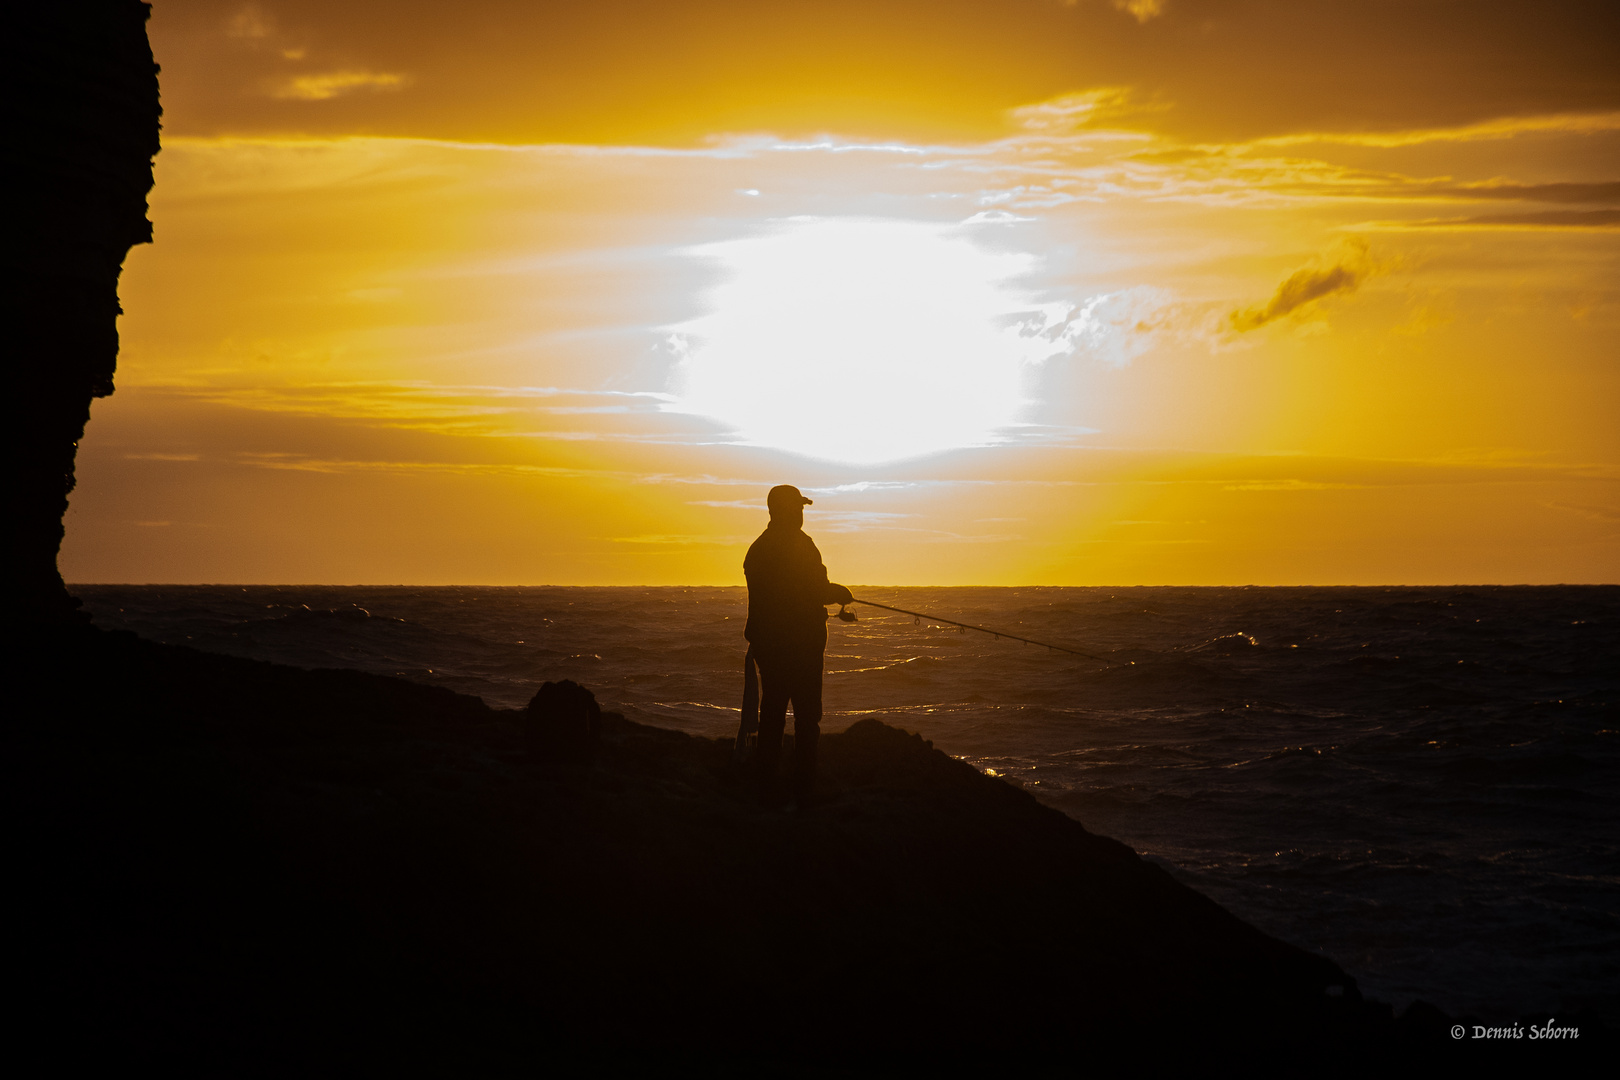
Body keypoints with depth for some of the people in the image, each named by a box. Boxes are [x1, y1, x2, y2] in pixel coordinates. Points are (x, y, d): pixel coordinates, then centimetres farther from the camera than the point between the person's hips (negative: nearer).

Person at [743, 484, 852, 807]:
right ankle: (803, 790, -6)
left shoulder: (758, 548, 10)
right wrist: (839, 593, 5)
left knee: (771, 713, 11)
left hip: (766, 645, 7)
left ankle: (765, 789, 10)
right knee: (806, 717, -2)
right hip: (801, 644, -7)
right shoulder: (799, 545, -12)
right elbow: (817, 591, -15)